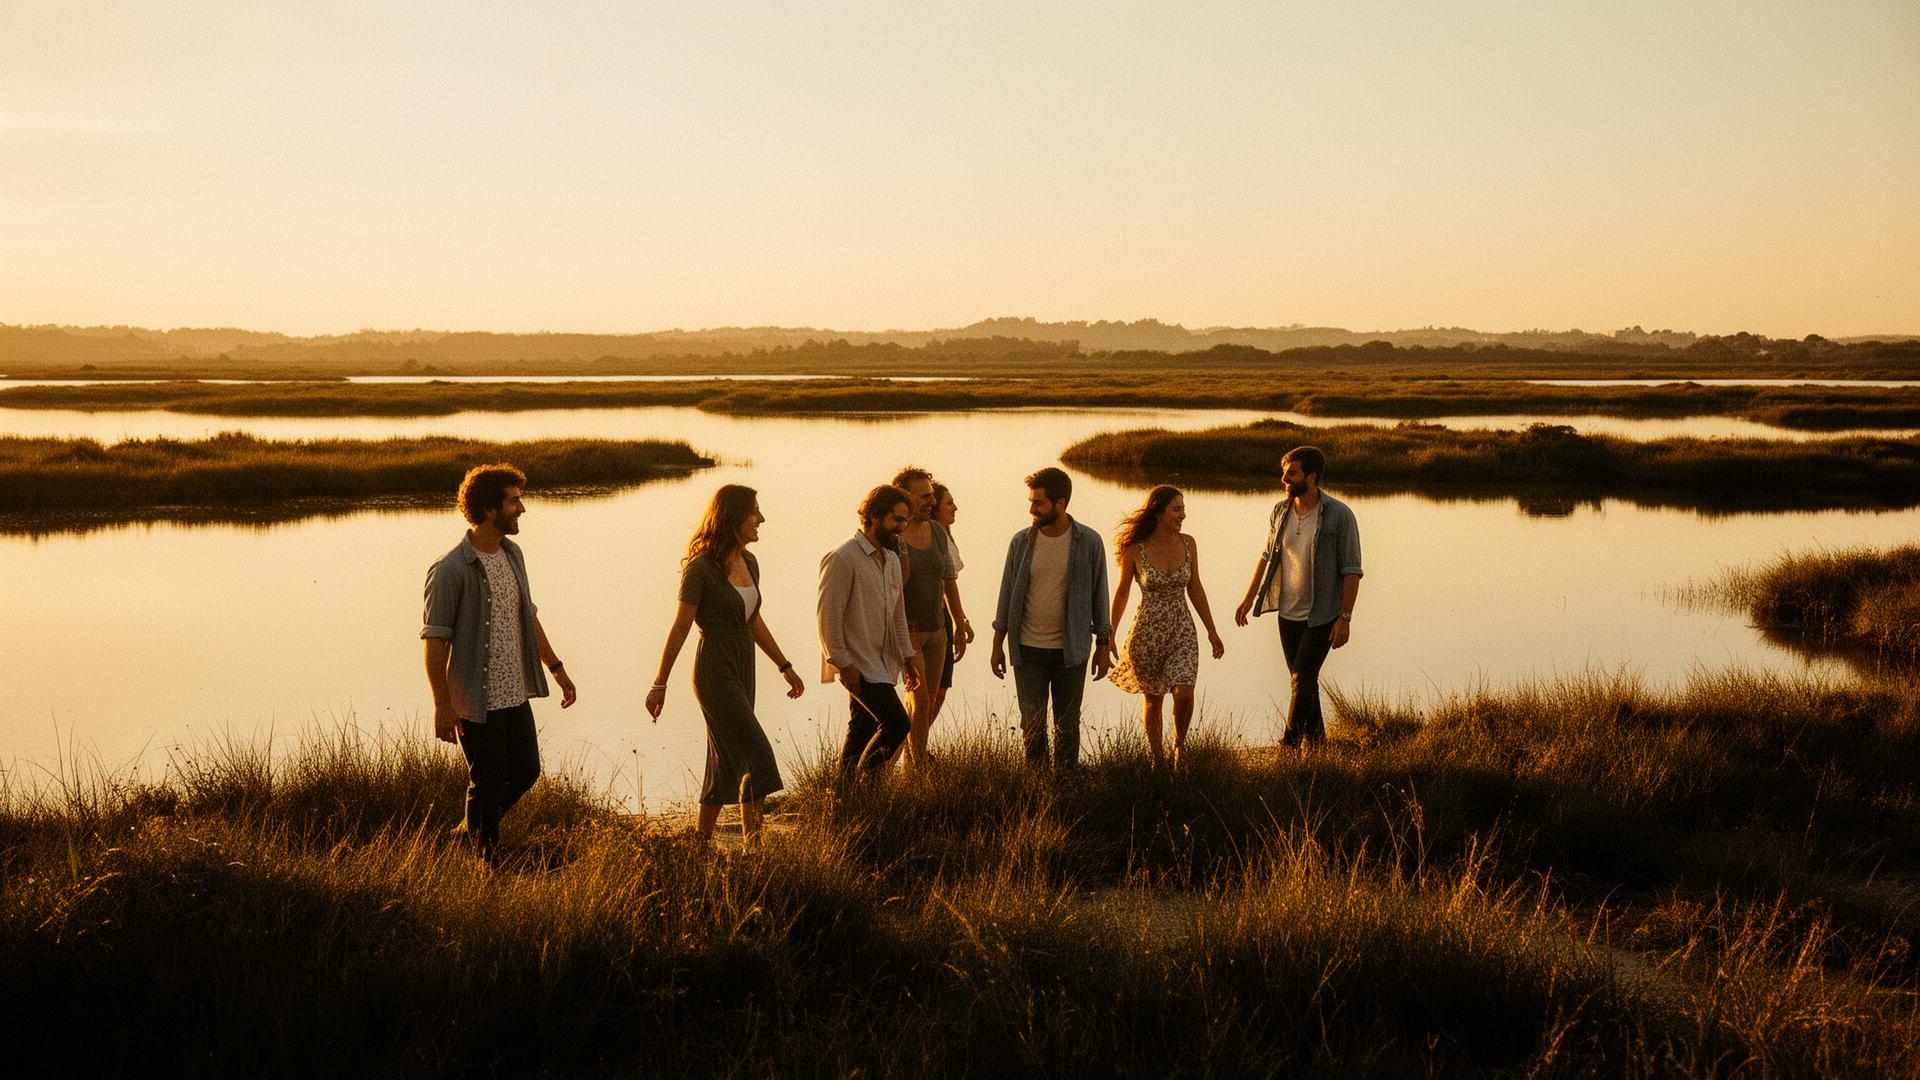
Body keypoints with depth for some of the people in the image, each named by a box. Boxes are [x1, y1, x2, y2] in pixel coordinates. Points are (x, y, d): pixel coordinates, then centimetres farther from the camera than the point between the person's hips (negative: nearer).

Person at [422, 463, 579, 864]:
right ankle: (485, 860, 21)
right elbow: (435, 642, -16)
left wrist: (557, 668, 19)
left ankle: (471, 830, 36)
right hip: (477, 702, -8)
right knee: (488, 784, 3)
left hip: (516, 694, 8)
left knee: (526, 772, 16)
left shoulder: (513, 554, 7)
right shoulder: (450, 570, -17)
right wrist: (443, 706, -18)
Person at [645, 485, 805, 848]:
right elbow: (679, 629, -11)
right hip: (714, 672, -8)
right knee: (757, 756, -14)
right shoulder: (700, 568, -14)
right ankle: (754, 845, -10)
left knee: (727, 763, 11)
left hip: (742, 671, 8)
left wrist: (785, 666, 21)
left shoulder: (749, 563, 9)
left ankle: (701, 843, 21)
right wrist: (659, 685, -8)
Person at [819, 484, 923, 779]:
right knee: (897, 723, -15)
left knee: (862, 733, 9)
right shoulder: (843, 559, -13)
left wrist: (907, 656, 18)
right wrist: (843, 663, -18)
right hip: (858, 664, -9)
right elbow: (828, 616, -16)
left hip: (881, 662, 9)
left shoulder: (891, 559, 15)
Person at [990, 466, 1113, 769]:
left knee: (1067, 726, 8)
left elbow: (1099, 594, 2)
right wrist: (997, 645, 6)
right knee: (1032, 725, 1)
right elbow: (1007, 593, 6)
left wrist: (1103, 646, 2)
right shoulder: (1021, 542, -2)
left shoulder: (1089, 542, -6)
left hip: (1070, 650, -1)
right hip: (1028, 650, 1)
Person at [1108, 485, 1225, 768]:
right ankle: (1156, 757, 32)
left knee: (1184, 692, -17)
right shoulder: (1136, 549, -12)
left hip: (1182, 631, 2)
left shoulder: (1188, 544, -3)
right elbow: (1122, 593, 1)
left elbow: (1195, 589, 8)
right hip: (1147, 633, -2)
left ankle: (1179, 743, 11)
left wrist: (1211, 631, 11)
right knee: (1152, 698, 11)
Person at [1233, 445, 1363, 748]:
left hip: (1322, 615, -5)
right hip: (1288, 612, 5)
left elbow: (1351, 570, -14)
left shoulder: (1339, 515, -16)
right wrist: (1249, 597, 13)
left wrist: (1345, 618, -16)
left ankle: (1290, 741, 0)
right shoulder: (1280, 511, 0)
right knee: (1303, 679, 14)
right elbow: (1267, 556, 13)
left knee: (1302, 678, -8)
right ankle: (1314, 736, 28)